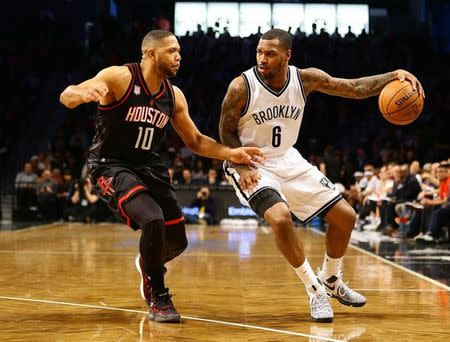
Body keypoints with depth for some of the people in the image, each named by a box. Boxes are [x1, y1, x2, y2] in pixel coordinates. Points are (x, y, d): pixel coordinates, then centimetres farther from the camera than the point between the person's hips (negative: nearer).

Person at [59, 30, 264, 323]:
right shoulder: (119, 77, -15)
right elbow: (66, 97, -23)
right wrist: (82, 93, -48)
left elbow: (196, 141, 11)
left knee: (177, 241, 5)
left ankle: (147, 264, 43)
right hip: (111, 165, -6)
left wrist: (232, 154, -4)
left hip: (150, 166, 6)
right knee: (153, 220, -29)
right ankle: (158, 297, -8)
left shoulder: (174, 96, 3)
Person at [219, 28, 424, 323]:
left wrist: (394, 76, -26)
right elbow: (227, 133, -9)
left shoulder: (305, 79, -11)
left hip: (288, 161, 5)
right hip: (252, 165, -5)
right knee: (280, 218, -33)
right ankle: (315, 291, -13)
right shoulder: (241, 87, -21)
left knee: (345, 216, 5)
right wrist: (241, 166, -25)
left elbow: (355, 88, -11)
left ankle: (331, 281, 29)